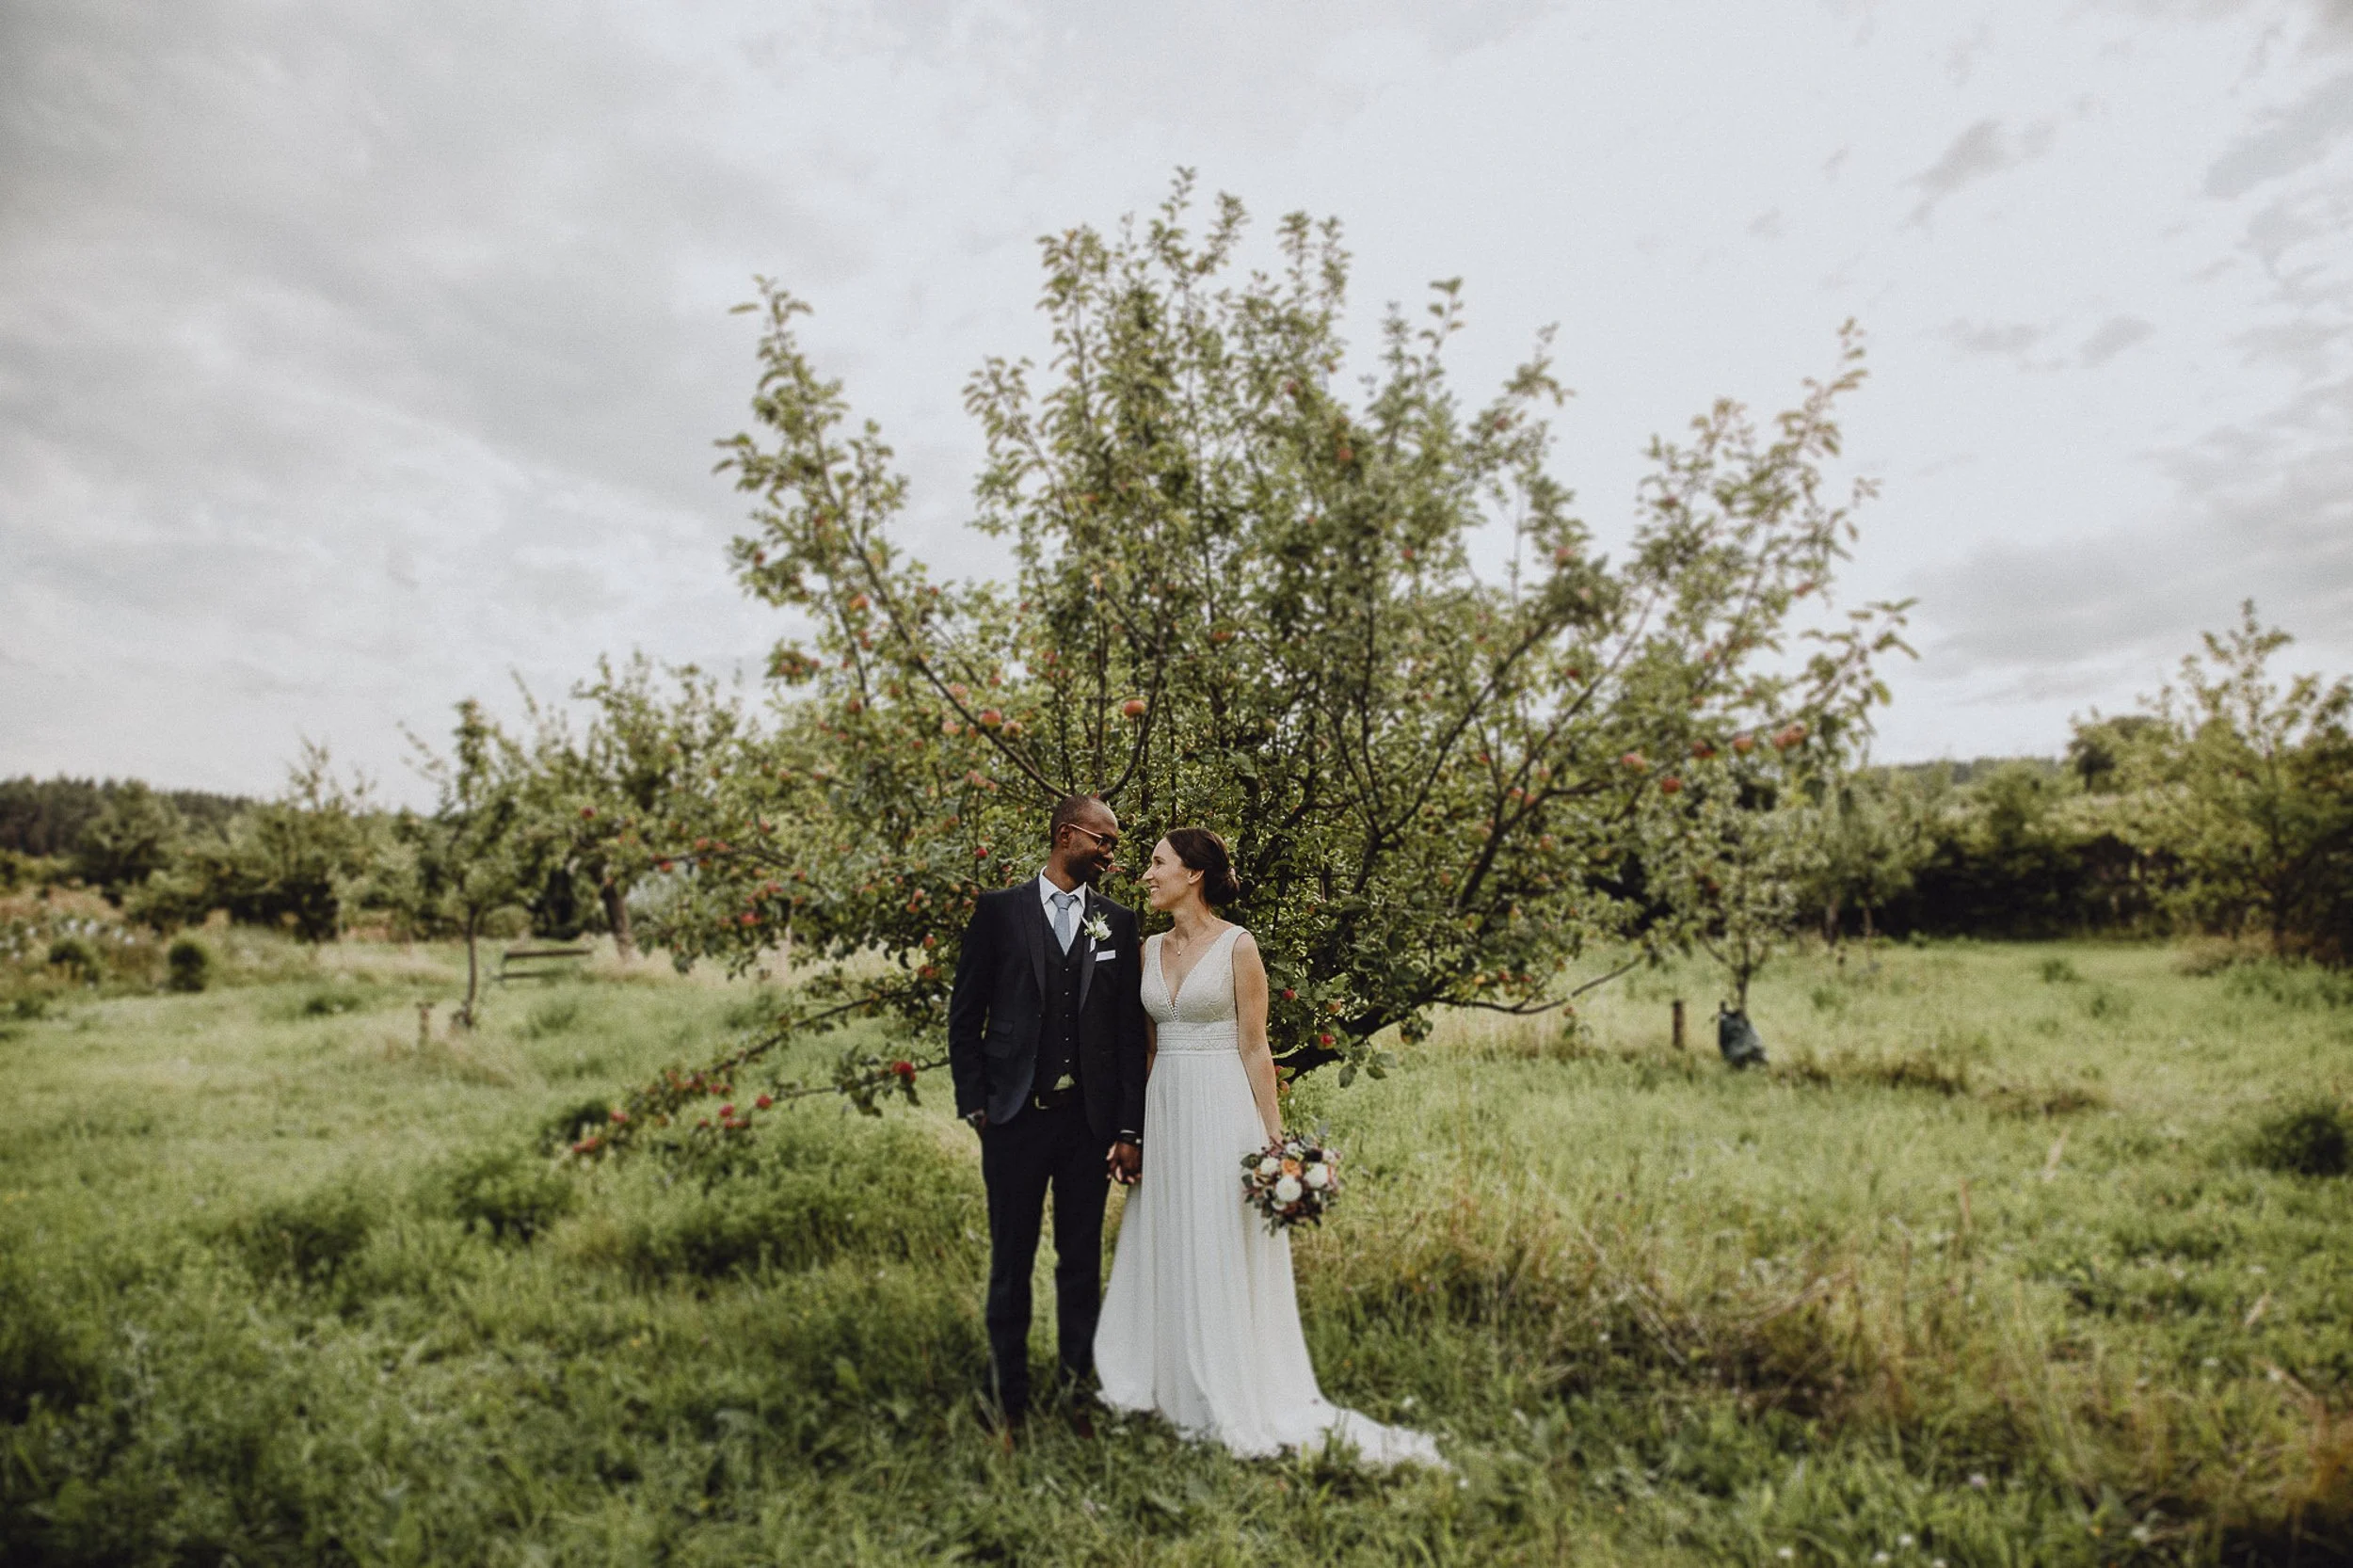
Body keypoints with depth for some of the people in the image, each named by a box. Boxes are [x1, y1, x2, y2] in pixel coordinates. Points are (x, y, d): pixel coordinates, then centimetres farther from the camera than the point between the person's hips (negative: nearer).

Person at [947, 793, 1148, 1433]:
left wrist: (1130, 1129, -1)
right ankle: (1009, 1400, 25)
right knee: (1011, 1262, 10)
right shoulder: (999, 910, 0)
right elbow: (965, 1016, 2)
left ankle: (1076, 1392, 27)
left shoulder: (1118, 923, 5)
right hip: (1014, 1116, -2)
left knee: (1082, 1264, 12)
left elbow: (1131, 1029, 3)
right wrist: (975, 1104, -4)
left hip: (1090, 1120, 2)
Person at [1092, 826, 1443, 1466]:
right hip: (1163, 1107, 6)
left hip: (1222, 1109, -6)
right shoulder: (1151, 950, 9)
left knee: (1224, 1254, 2)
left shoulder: (1237, 946, -9)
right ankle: (1171, 1384, 30)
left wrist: (1275, 1140, -9)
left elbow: (1255, 1049, -8)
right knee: (1164, 1250, 13)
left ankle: (1234, 1397, 19)